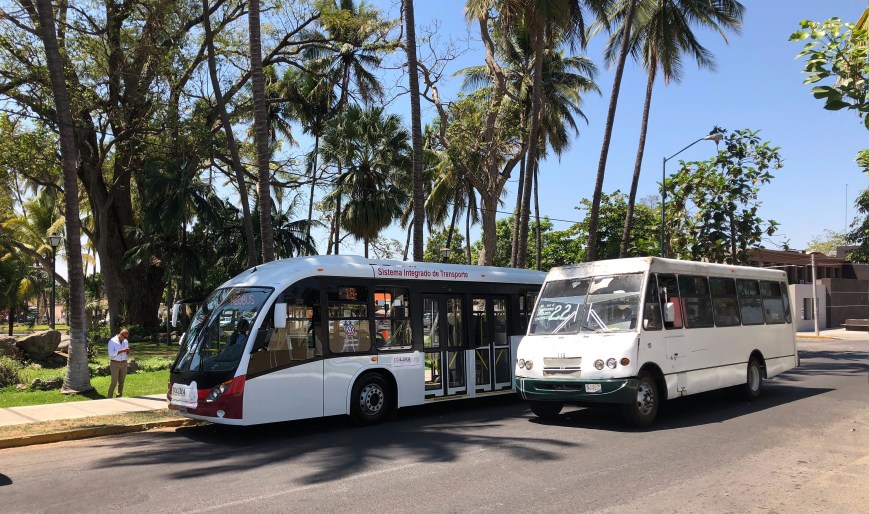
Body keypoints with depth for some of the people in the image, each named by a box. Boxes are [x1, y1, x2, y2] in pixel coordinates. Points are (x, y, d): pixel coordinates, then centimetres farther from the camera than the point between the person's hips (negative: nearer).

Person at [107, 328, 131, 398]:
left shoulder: (125, 341, 9)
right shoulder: (112, 341, -9)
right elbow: (111, 353, -18)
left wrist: (127, 351, -6)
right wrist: (122, 351, -24)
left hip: (124, 363, 5)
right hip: (115, 363, -5)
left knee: (121, 381, 7)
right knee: (114, 382, -7)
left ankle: (119, 396, 14)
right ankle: (110, 397, 2)